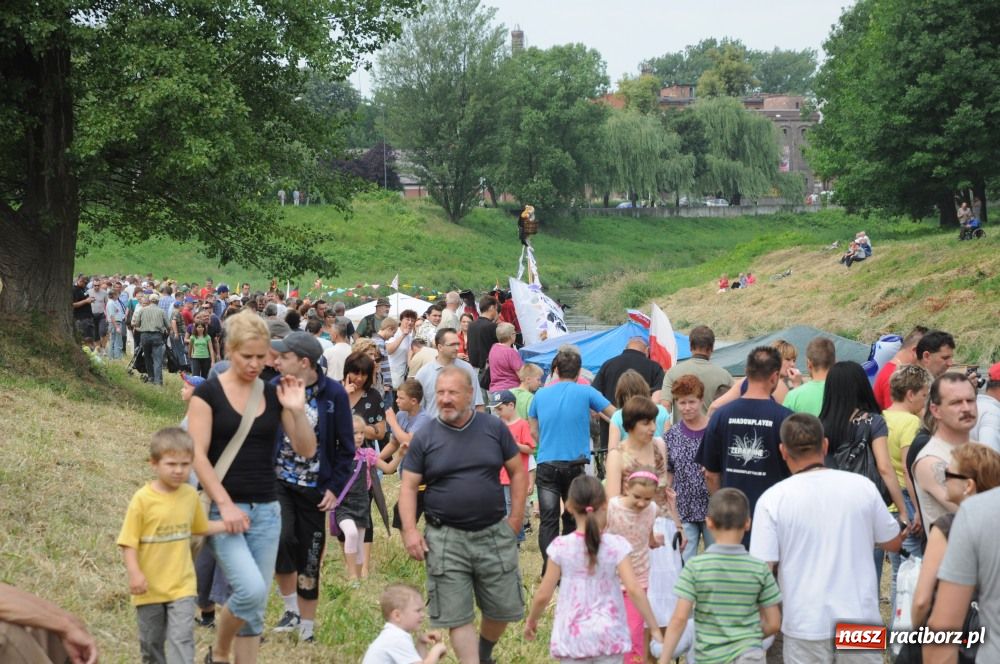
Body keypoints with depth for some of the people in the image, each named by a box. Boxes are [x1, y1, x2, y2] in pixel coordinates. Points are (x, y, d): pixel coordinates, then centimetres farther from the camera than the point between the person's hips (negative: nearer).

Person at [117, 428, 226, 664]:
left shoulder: (191, 495, 1)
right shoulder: (143, 499, -13)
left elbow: (200, 527, 19)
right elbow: (128, 541, -11)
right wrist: (134, 572, -23)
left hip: (181, 586, 2)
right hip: (150, 587, -2)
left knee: (181, 640, -10)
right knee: (152, 642, 14)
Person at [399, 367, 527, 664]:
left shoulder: (494, 428, 1)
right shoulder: (424, 437, -2)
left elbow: (517, 472, 7)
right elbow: (408, 486, 0)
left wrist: (516, 518, 1)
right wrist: (410, 530, -11)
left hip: (495, 534, 2)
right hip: (445, 539, -1)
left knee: (503, 608, 11)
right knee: (457, 616, -2)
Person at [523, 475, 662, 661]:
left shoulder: (561, 547, -8)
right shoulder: (616, 545, -9)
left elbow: (543, 595, -3)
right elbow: (634, 589, -15)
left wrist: (531, 621, 15)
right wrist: (654, 628, -8)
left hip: (572, 638, 0)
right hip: (608, 637, 0)